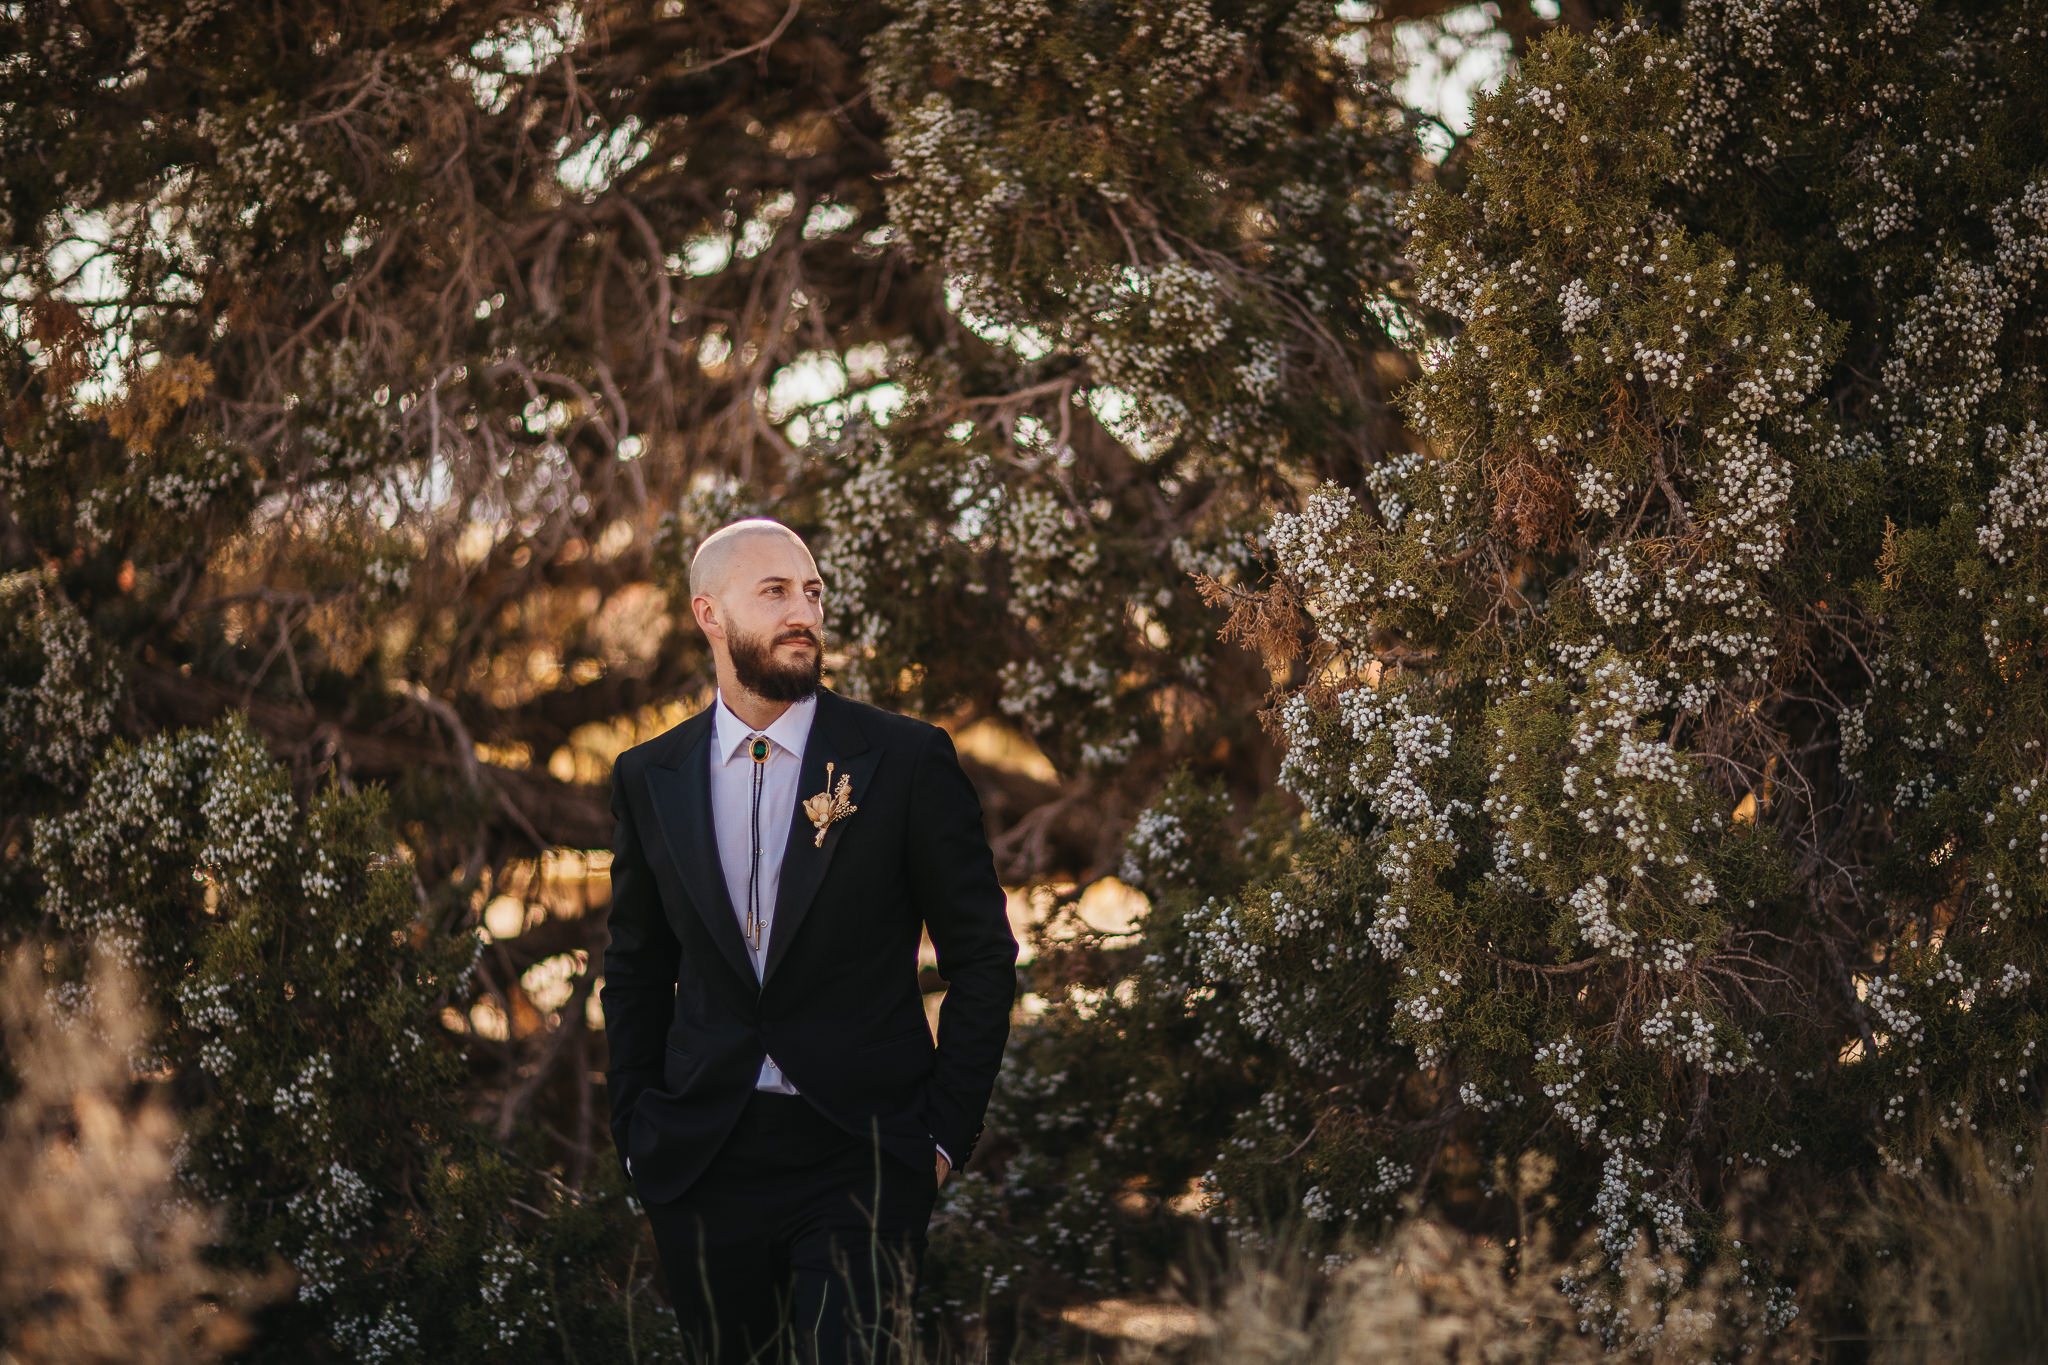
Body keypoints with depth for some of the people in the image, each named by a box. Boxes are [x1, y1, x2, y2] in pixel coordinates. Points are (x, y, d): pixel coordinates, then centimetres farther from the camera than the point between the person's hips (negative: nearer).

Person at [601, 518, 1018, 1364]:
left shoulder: (908, 761, -2)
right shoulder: (649, 779, 7)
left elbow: (982, 955, 2)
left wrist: (947, 1131, -3)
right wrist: (634, 1132, 10)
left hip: (861, 1162, -3)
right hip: (702, 1161, 3)